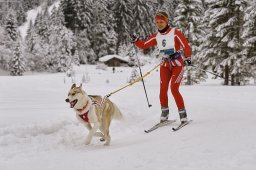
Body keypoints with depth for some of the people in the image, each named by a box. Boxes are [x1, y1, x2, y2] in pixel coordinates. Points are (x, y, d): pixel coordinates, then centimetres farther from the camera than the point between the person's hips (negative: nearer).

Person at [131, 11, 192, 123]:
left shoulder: (175, 33, -9)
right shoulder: (156, 36, 6)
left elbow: (186, 46, -12)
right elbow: (144, 45, 8)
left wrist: (188, 58, -25)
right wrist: (136, 40, -10)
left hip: (177, 64, -5)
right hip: (165, 65, 5)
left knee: (174, 89, -14)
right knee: (163, 89, -4)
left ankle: (183, 114, -3)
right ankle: (164, 113, 12)